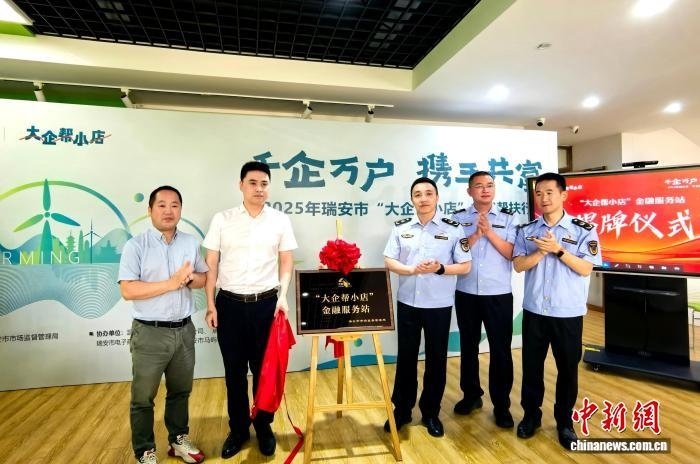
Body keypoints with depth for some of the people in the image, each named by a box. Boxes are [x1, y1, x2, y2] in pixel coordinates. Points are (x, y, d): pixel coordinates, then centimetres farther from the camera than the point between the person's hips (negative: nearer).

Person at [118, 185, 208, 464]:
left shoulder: (191, 243, 6)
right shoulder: (136, 246, -9)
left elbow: (204, 278, 9)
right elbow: (128, 290, -16)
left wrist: (189, 278, -13)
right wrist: (171, 283, -21)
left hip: (184, 330, 4)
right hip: (150, 333, -4)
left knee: (181, 391, 19)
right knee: (143, 397, 10)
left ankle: (178, 440, 37)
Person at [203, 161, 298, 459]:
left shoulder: (280, 221, 1)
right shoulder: (222, 220, 0)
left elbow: (287, 263, 4)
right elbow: (211, 264, 3)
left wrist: (283, 296, -8)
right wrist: (210, 305, -1)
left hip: (266, 303, 0)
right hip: (230, 303, 1)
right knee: (234, 370, 12)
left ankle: (264, 427, 32)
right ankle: (238, 429, 32)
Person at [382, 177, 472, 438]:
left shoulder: (452, 229, -4)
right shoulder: (400, 228, 2)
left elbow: (465, 266, -3)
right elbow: (389, 261, 0)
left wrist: (440, 269, -20)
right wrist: (412, 270, -17)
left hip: (439, 305, -1)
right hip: (407, 303, 2)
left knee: (436, 359, 10)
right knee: (405, 357, 11)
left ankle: (431, 413, 29)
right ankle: (401, 410, 28)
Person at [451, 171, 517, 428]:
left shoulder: (508, 218, 1)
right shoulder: (458, 218, 1)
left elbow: (511, 253, -7)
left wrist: (489, 232, -17)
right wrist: (475, 235, -18)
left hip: (499, 294, -1)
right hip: (466, 293, 1)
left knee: (500, 349, 5)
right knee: (468, 346, 14)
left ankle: (501, 404, 21)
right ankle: (471, 395, 32)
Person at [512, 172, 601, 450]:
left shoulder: (583, 229, -4)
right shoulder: (527, 230, 3)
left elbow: (586, 269, -10)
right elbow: (518, 265, -4)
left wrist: (558, 249, -20)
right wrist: (541, 251, -18)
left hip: (568, 313, -2)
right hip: (534, 311, 2)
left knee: (568, 369, 11)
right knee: (531, 366, 11)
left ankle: (564, 421, 30)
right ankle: (531, 415, 30)